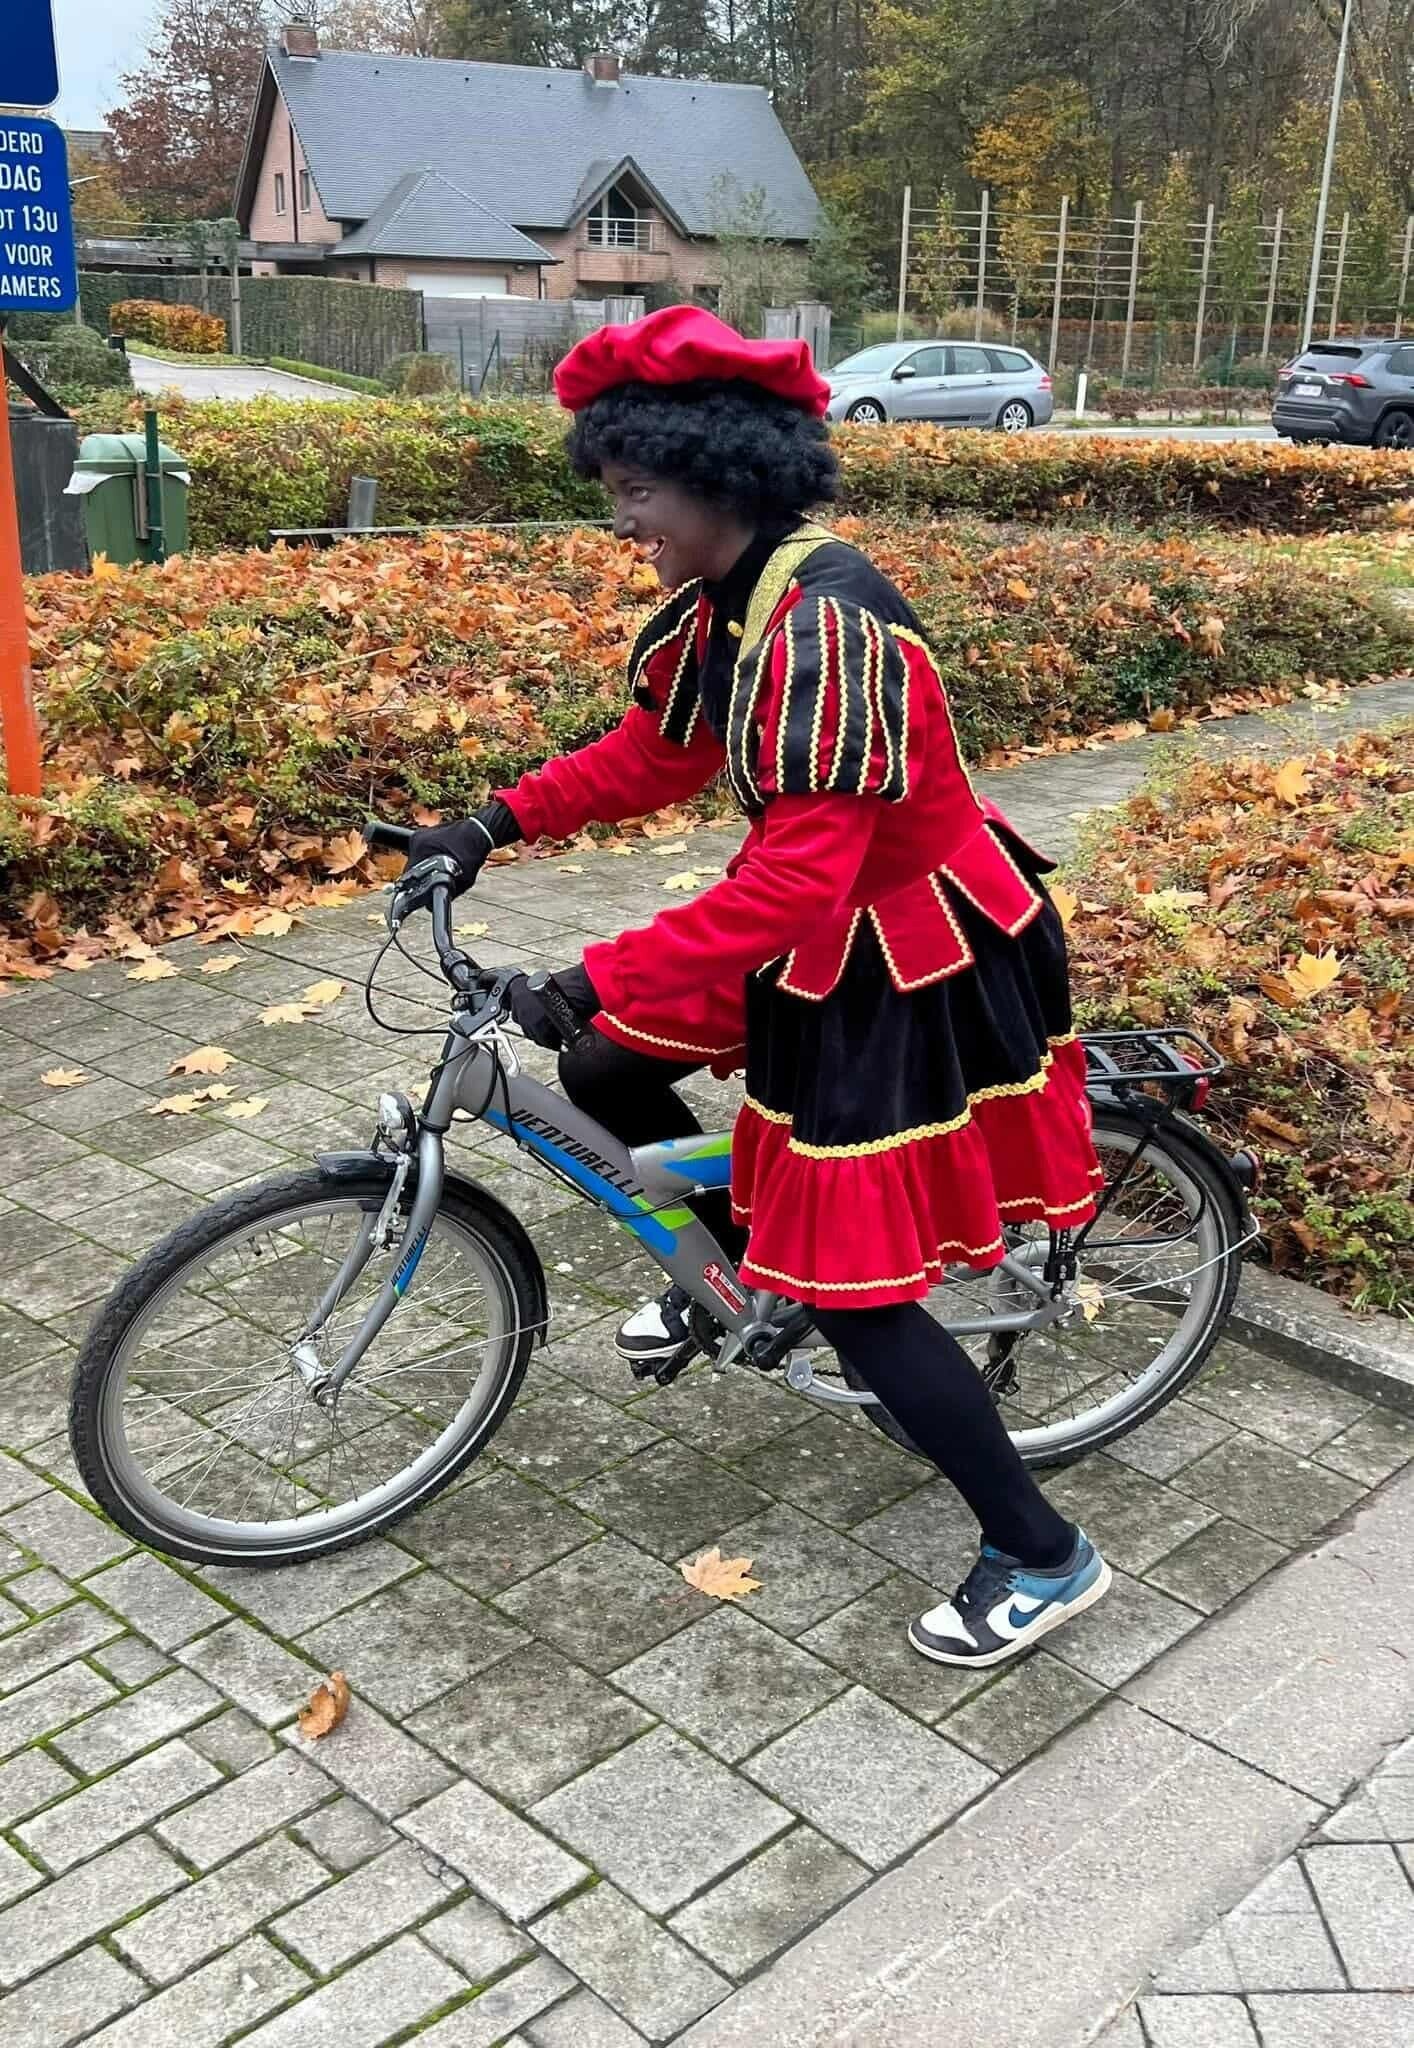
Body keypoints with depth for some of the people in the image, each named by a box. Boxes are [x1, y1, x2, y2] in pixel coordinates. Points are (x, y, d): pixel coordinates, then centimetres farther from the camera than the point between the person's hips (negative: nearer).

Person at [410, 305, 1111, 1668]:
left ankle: (1042, 1556, 13)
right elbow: (652, 754, 11)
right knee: (603, 1072, 13)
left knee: (856, 1295, -4)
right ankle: (745, 1257, 38)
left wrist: (594, 981, -33)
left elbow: (795, 876, -34)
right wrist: (495, 822, 1)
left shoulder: (825, 625, -30)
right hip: (825, 927, 9)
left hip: (912, 960, -9)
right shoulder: (720, 604, 0)